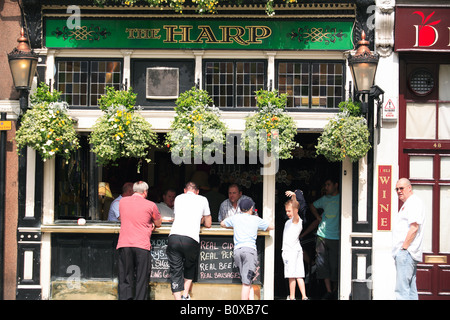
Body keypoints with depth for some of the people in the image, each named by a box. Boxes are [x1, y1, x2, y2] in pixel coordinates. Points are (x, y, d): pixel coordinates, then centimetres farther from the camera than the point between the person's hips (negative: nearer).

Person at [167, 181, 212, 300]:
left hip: (174, 236, 1)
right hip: (191, 239, -1)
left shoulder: (178, 198, 23)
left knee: (175, 271, 4)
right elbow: (208, 224, 26)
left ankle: (178, 298, -8)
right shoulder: (202, 200, 18)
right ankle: (185, 295, 18)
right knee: (190, 268, 25)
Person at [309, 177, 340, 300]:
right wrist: (318, 216, 16)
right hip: (322, 235, 4)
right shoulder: (324, 199, 14)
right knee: (322, 264, -2)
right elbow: (312, 206, 31)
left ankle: (335, 290, 18)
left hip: (336, 238, -4)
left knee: (334, 265, -1)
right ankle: (328, 291, 4)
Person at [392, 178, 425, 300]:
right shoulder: (407, 204, 24)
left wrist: (403, 248, -20)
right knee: (410, 290, 10)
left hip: (406, 253, -11)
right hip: (404, 253, 11)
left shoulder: (414, 202, -8)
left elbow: (414, 227, -18)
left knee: (402, 290, -15)